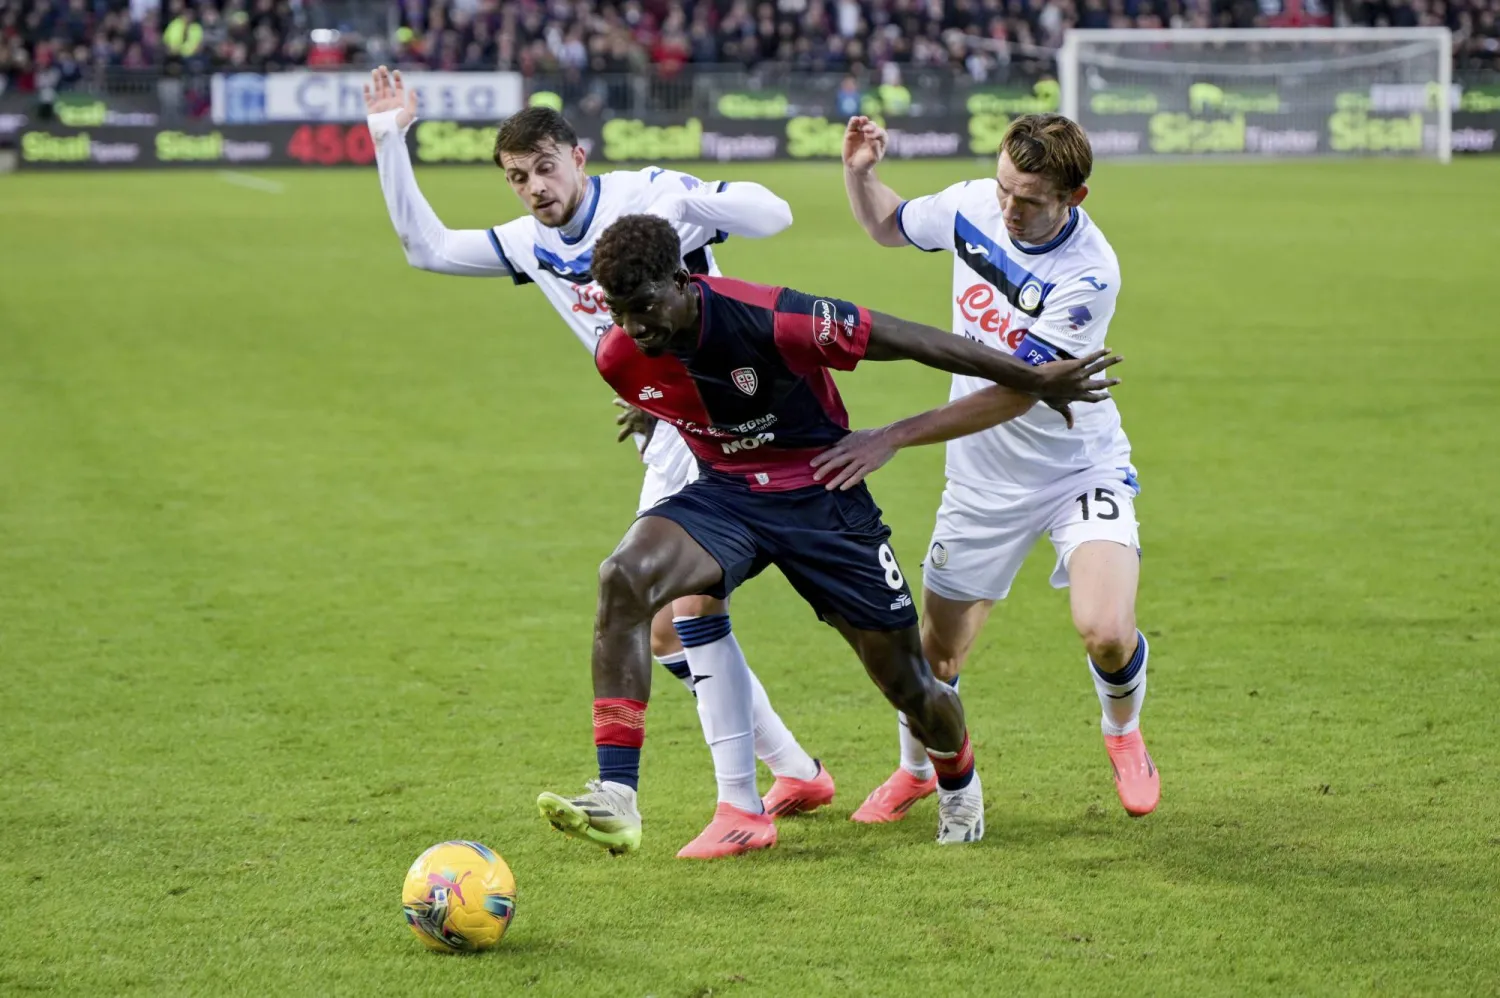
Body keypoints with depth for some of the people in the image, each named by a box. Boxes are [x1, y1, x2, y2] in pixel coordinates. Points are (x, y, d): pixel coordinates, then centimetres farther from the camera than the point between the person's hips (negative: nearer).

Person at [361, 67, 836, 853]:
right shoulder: (531, 244, 10)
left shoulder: (645, 196, -11)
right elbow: (425, 246, 19)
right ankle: (796, 773, 22)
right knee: (661, 635, 10)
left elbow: (773, 215, -18)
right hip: (668, 455, 9)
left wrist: (686, 202, -35)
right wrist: (389, 143, 11)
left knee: (692, 605, -21)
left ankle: (740, 806, -20)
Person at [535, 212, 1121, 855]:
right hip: (725, 495, 3)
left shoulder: (772, 321, -29)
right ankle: (616, 802, -32)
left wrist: (1036, 380, -14)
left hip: (822, 499, -3)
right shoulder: (618, 360, -14)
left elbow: (909, 341, -21)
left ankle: (958, 783, 43)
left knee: (909, 689, 5)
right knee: (624, 577, -29)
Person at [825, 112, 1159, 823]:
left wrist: (893, 437, -31)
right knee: (936, 652, 9)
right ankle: (917, 768, 41)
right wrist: (858, 173, -8)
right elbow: (887, 225, 13)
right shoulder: (972, 206, -11)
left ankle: (1123, 734, 11)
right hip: (983, 480, 4)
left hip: (1080, 469, -4)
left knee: (1107, 635, -24)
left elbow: (1009, 395, -29)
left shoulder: (1089, 276, -28)